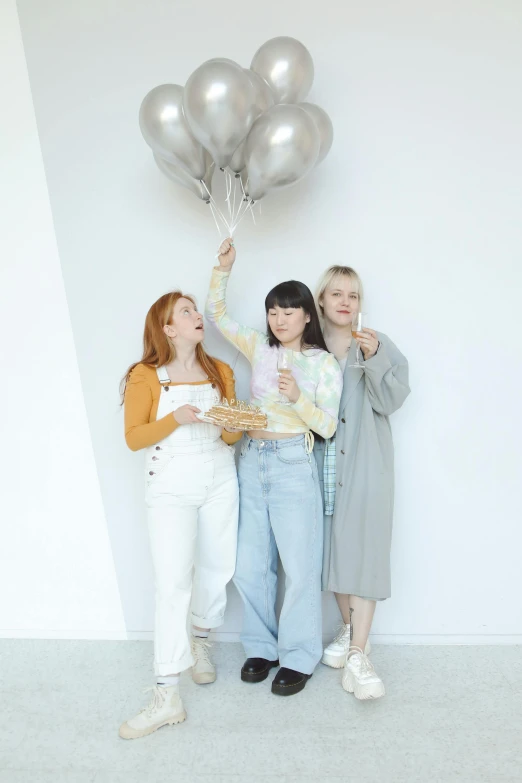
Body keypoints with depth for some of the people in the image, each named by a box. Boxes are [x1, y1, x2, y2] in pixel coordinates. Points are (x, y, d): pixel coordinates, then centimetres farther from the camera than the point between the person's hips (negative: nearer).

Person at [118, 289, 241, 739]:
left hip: (220, 481, 4)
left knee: (217, 569, 11)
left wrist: (233, 426, -16)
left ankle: (200, 642, 39)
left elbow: (231, 437, 8)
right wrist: (177, 418, -21)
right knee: (172, 583, -6)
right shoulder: (145, 376, -7)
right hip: (170, 487, -4)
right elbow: (133, 438, -7)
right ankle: (167, 697, 4)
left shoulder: (220, 372, 6)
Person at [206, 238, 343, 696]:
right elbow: (216, 313, 13)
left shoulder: (324, 363, -2)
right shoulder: (259, 349, 8)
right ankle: (262, 647, 32)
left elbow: (327, 427, -7)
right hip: (252, 463, 4)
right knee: (249, 566, 11)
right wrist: (224, 269, 2)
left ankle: (299, 658, 24)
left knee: (299, 568, 3)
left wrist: (298, 397, -23)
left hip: (294, 466, -4)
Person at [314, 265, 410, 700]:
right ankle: (348, 628, 32)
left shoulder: (379, 344, 1)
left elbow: (391, 401, -9)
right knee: (332, 546, 11)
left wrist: (374, 358, -20)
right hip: (323, 463, 3)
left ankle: (358, 655, 5)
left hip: (365, 463, -2)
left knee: (361, 549, -5)